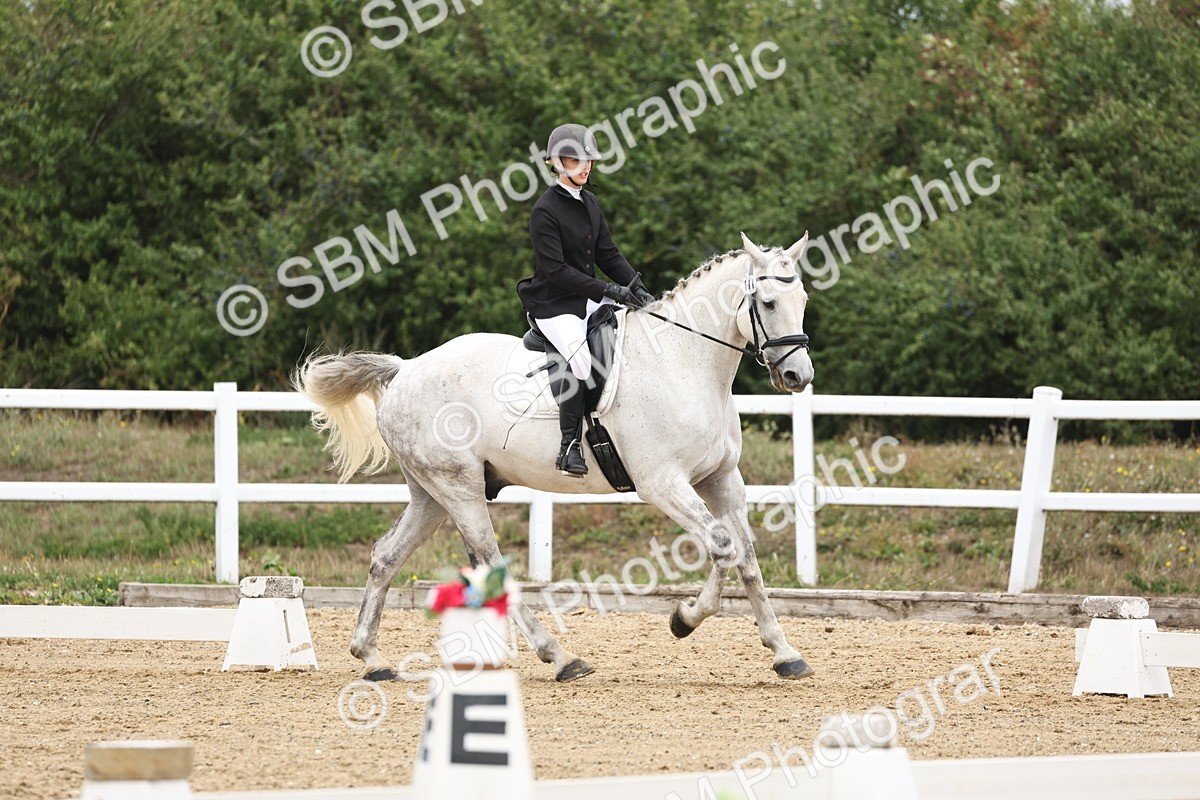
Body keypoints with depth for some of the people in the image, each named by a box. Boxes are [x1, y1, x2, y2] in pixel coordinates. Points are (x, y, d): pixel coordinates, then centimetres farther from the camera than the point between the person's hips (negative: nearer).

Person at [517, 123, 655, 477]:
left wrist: (637, 289, -1)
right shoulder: (545, 211, -13)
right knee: (581, 360, -31)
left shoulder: (590, 204, 12)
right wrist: (608, 290, -23)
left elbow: (608, 255, 14)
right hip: (554, 305, -8)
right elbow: (556, 269, -19)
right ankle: (569, 445, -24)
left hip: (589, 300, 8)